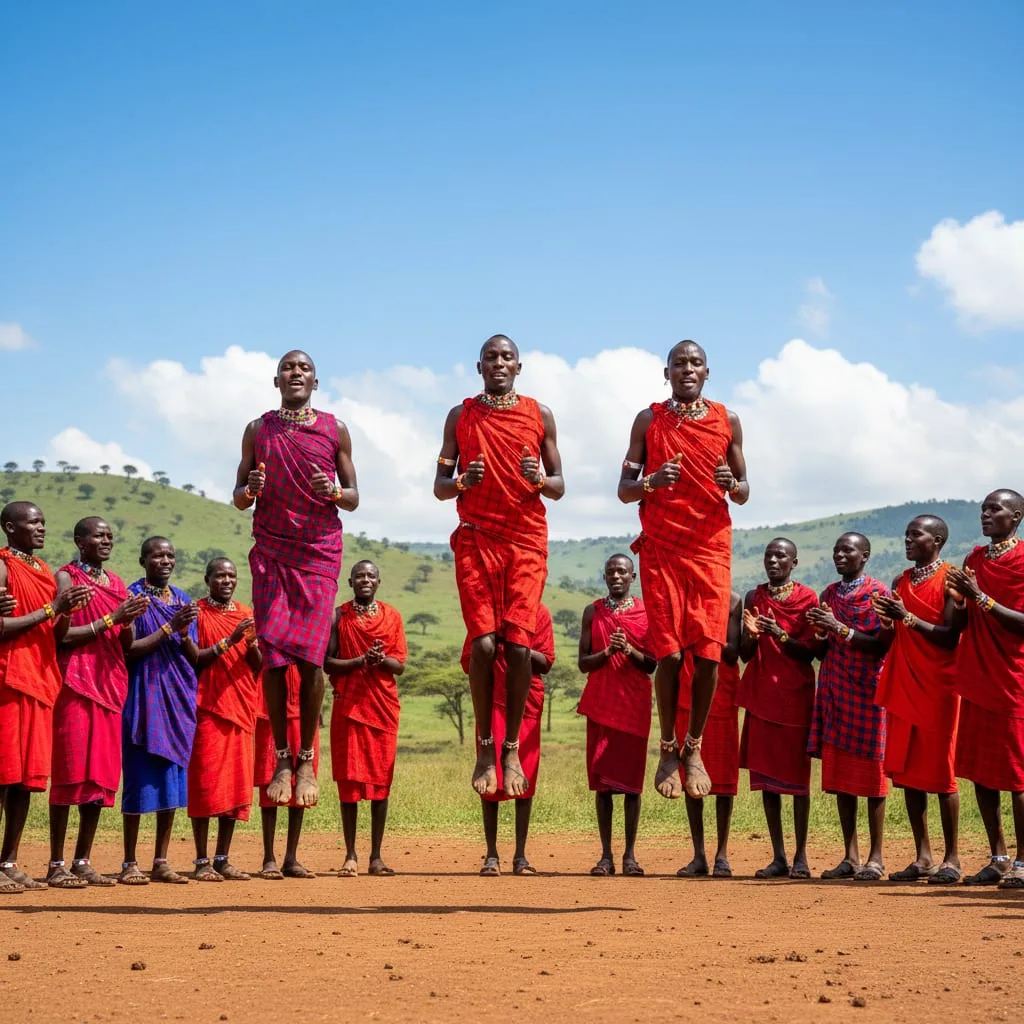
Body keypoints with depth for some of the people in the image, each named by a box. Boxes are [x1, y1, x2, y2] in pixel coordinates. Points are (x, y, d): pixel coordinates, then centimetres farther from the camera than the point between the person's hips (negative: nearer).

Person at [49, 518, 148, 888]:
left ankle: (83, 861, 10)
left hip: (109, 683, 6)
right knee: (70, 773, -8)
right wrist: (111, 619, -14)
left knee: (103, 774, 4)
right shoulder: (66, 577, -2)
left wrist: (130, 622, -4)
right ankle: (56, 865, -6)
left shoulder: (118, 584, 18)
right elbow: (62, 635, -12)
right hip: (75, 683, -6)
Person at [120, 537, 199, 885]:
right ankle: (129, 863, 0)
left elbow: (195, 657, 11)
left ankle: (161, 862, 10)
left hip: (179, 700, 5)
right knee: (140, 779, -6)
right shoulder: (133, 597, -2)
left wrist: (184, 633, -9)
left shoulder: (183, 601, 14)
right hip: (145, 697, -5)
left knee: (174, 778, 4)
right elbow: (130, 649, -11)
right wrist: (169, 627, -16)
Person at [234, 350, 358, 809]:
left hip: (319, 553, -1)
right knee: (272, 656, -4)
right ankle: (281, 760, 6)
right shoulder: (257, 431, 8)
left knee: (310, 656, -7)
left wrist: (333, 492, -14)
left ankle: (306, 760, 3)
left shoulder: (335, 430, 6)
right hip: (270, 552, 1)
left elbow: (353, 499, 8)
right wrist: (249, 490, -12)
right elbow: (239, 498, 11)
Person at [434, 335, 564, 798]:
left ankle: (512, 750, 4)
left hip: (527, 539, 0)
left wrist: (540, 480, -12)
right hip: (475, 538, 0)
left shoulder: (539, 415, 8)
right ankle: (484, 750, 3)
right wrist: (461, 482, -13)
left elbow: (559, 488, 10)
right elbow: (439, 487, 9)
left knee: (519, 645, -8)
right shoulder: (460, 416, 8)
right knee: (483, 643, -10)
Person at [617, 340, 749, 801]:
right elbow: (624, 490, 5)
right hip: (660, 549, -1)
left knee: (708, 653, -6)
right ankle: (667, 750, 10)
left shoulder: (727, 421, 9)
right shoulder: (648, 420, 5)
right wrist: (651, 482, -17)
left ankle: (694, 748, 11)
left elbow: (744, 494, 12)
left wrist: (732, 484, -12)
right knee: (669, 653, -6)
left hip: (711, 548, 1)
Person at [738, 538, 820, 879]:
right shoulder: (754, 597, 10)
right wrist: (751, 634, -12)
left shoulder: (807, 599, 0)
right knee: (766, 774, 1)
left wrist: (781, 635, -19)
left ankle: (800, 856, -1)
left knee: (797, 772, -4)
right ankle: (778, 857, 5)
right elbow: (744, 654, 8)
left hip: (796, 694, -3)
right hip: (761, 694, 3)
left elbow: (810, 652, -5)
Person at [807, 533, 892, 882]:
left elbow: (882, 645, -11)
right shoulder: (829, 594, 14)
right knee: (838, 774, 4)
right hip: (834, 691, 6)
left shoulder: (878, 593, -4)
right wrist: (820, 631, -5)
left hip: (867, 692, -6)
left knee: (870, 773, -3)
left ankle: (875, 858, 2)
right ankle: (850, 856, 9)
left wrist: (842, 630, -18)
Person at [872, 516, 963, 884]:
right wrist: (888, 621, -4)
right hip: (903, 684, 7)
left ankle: (951, 858, 2)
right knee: (906, 770, 4)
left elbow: (950, 637, -13)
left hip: (938, 686, -7)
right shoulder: (901, 582, 15)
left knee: (940, 770, -5)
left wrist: (908, 618, -19)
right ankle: (922, 857, 9)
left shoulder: (949, 579, -5)